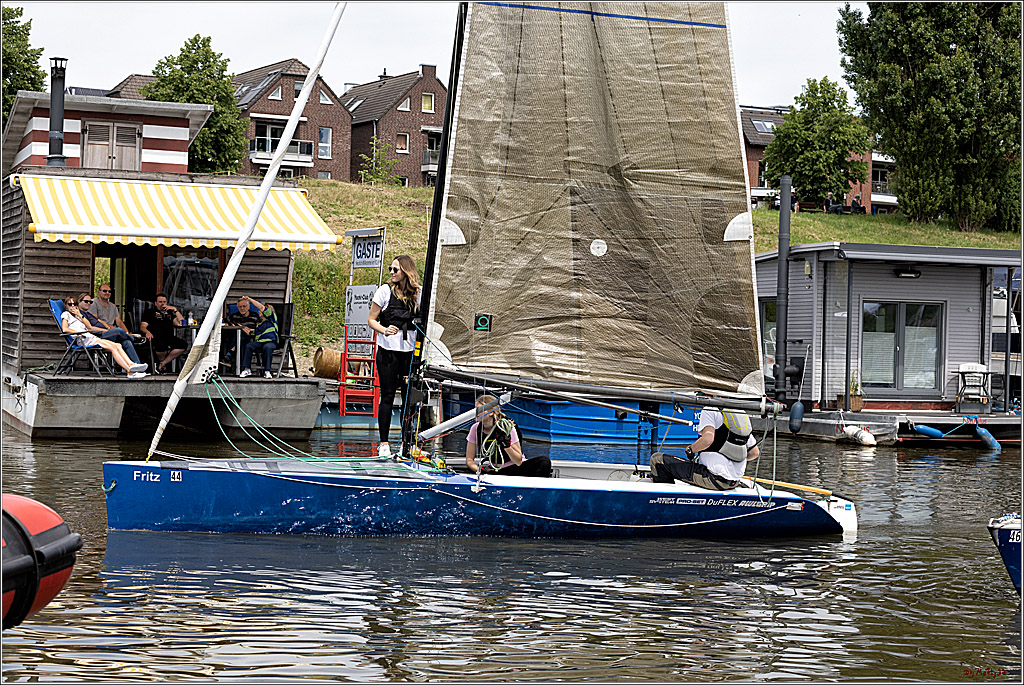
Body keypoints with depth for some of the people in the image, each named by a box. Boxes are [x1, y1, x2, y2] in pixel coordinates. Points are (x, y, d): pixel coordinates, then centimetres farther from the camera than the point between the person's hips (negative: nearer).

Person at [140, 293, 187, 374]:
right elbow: (142, 326, 6)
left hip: (169, 337, 5)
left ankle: (162, 364, -17)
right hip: (156, 337, -5)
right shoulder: (150, 312, 19)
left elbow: (181, 324, 17)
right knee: (161, 346, -40)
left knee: (183, 344, -24)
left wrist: (175, 310, 10)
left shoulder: (169, 313, 29)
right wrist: (147, 332, -17)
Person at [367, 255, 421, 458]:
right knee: (387, 396, -1)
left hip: (409, 350, 3)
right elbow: (371, 320, 0)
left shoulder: (416, 294, 8)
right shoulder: (385, 291, -1)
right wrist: (384, 330, -18)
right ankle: (383, 443, 5)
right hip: (388, 350, -3)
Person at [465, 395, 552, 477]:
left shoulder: (507, 428, -13)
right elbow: (469, 460, -1)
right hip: (494, 472, 2)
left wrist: (507, 446, -31)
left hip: (515, 469, -2)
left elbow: (519, 461, -13)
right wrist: (480, 469, -23)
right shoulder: (476, 429, -4)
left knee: (544, 462, -29)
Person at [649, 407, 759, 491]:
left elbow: (708, 439, -22)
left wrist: (690, 450, -4)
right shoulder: (743, 415, 16)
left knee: (657, 459, -6)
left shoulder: (710, 410, -5)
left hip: (713, 478, -8)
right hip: (735, 482, 8)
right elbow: (755, 453, 17)